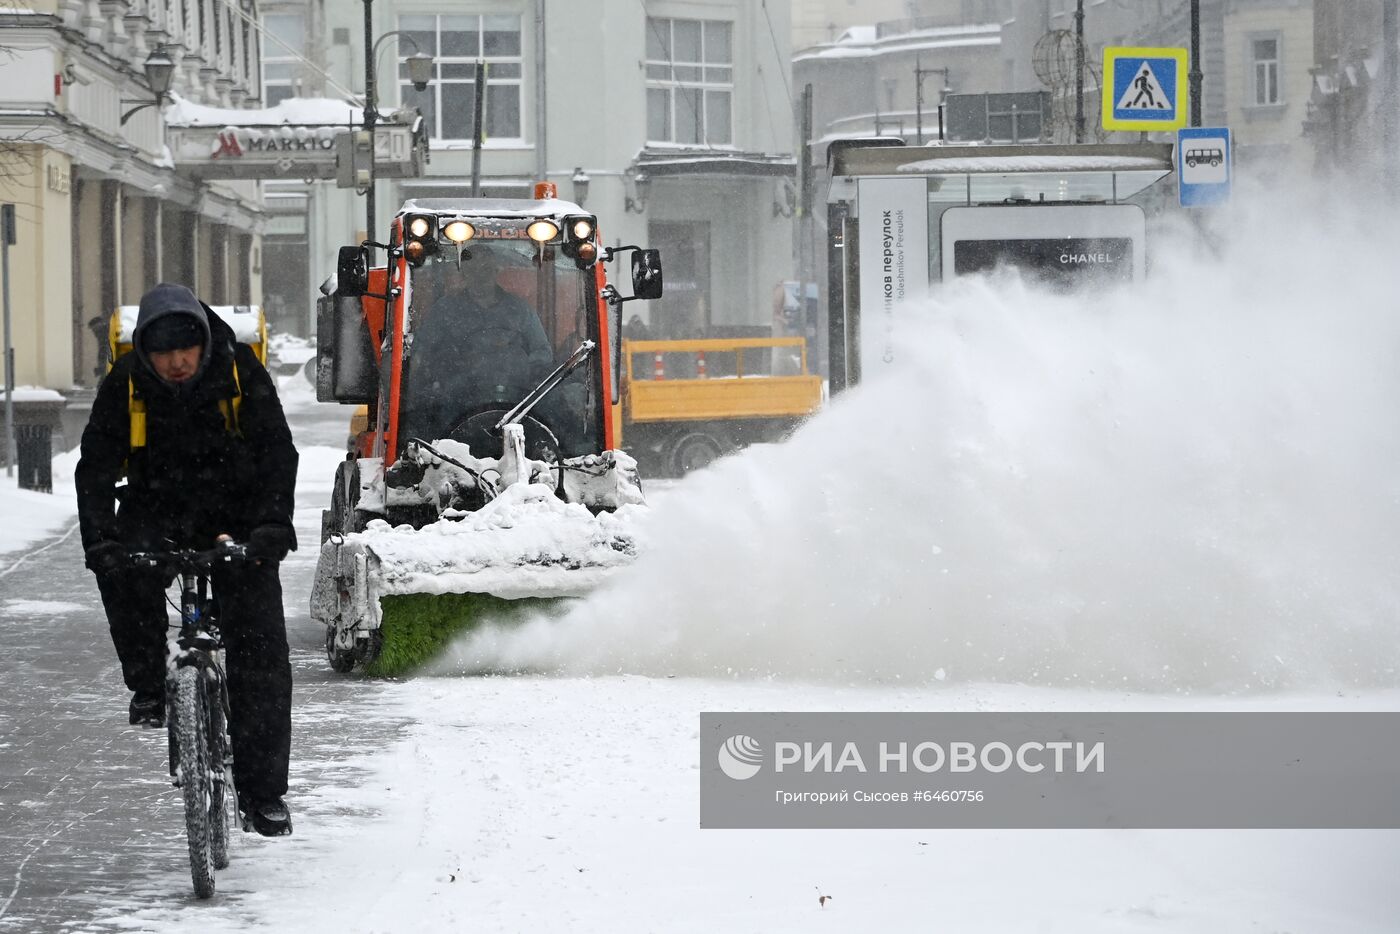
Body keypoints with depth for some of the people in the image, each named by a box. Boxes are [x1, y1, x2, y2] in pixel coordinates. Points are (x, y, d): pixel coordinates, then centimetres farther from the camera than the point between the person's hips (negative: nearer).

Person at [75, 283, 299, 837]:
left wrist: (272, 524, -32)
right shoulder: (124, 385, -12)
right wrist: (100, 538, -29)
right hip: (157, 511, 0)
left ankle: (262, 791, -5)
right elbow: (96, 467, -13)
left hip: (235, 518, 0)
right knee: (123, 569, -34)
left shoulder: (241, 371, -14)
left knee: (259, 645, -11)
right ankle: (148, 686, -11)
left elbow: (277, 451, -16)